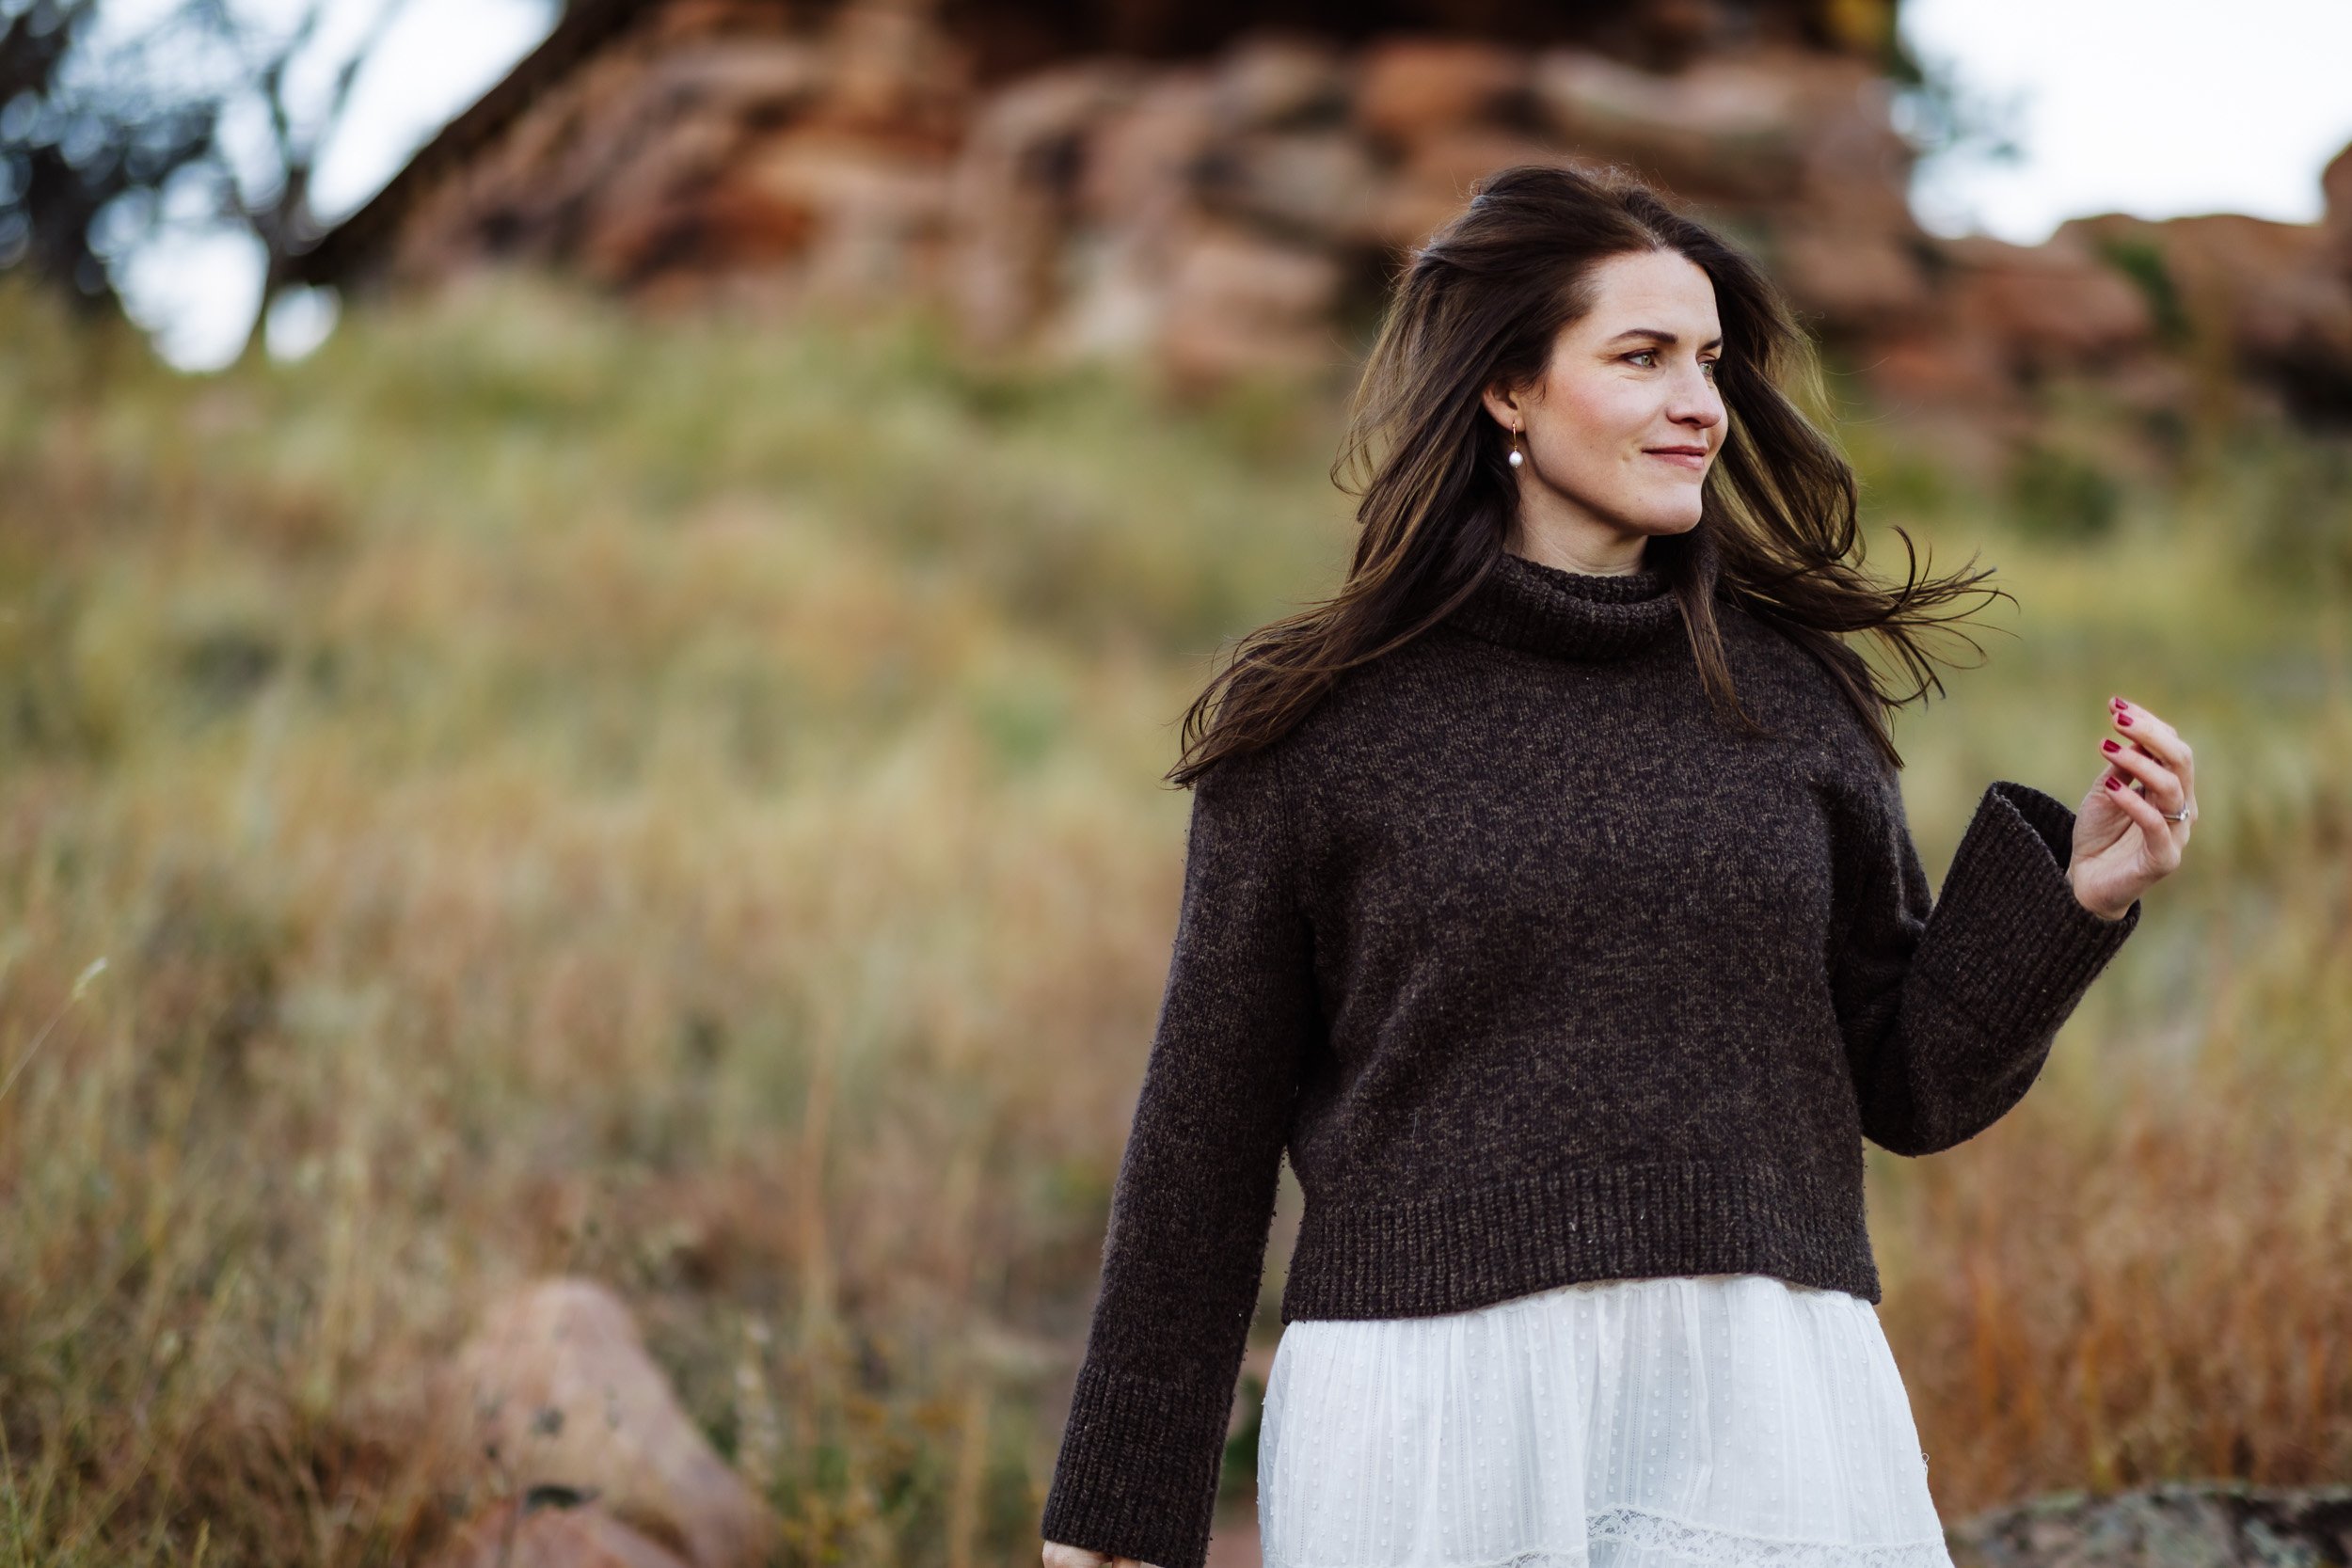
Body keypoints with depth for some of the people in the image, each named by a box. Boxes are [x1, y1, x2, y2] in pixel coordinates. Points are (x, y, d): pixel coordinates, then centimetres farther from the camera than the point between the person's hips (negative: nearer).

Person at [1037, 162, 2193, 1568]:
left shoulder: (1795, 690, 8)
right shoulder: (1319, 723, 1)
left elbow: (1908, 1088, 11)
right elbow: (1209, 1133, 5)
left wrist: (2077, 894, -5)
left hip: (1761, 1401, 2)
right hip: (1431, 1401, -2)